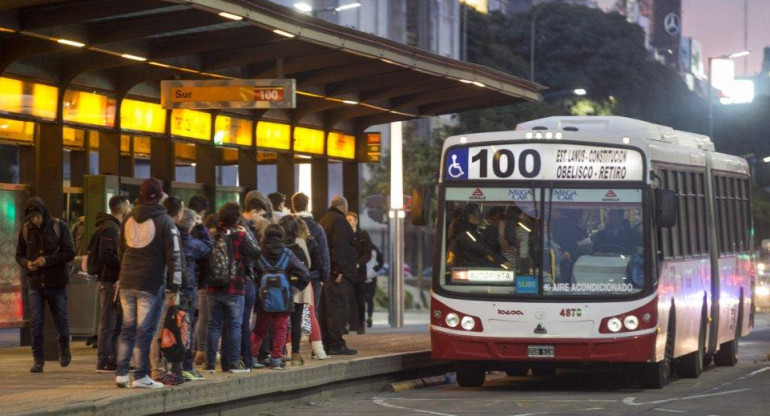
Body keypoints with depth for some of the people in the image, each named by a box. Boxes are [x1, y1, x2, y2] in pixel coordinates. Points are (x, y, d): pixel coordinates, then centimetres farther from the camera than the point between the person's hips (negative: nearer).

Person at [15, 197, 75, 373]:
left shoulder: (58, 226, -6)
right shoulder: (26, 230, 2)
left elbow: (70, 253, -9)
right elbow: (19, 255, 10)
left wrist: (47, 260, -21)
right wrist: (26, 263, -13)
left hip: (56, 283, -2)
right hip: (36, 283, 2)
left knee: (61, 319, 9)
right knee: (35, 322, -5)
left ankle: (64, 349, 36)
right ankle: (38, 360, 2)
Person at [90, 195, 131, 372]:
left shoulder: (115, 227, 18)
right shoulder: (110, 228, -14)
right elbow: (105, 256, -23)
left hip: (114, 280, 10)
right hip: (110, 280, -10)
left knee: (116, 323, 13)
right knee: (108, 323, -7)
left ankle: (112, 359, 18)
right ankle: (104, 361, -4)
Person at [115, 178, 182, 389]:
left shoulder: (128, 219, 11)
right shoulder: (164, 221, -6)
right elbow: (174, 256, -8)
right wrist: (174, 287, -5)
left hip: (127, 282, 5)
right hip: (151, 284, -5)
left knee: (128, 328, 13)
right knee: (145, 330, -2)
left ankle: (121, 373, 10)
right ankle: (141, 376, 0)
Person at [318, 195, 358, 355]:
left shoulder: (323, 220, 19)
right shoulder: (339, 220, -10)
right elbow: (339, 246, -19)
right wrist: (340, 269, -22)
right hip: (337, 273, -9)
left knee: (326, 309, 11)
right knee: (339, 309, -8)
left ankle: (327, 343, 13)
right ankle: (336, 345, -11)